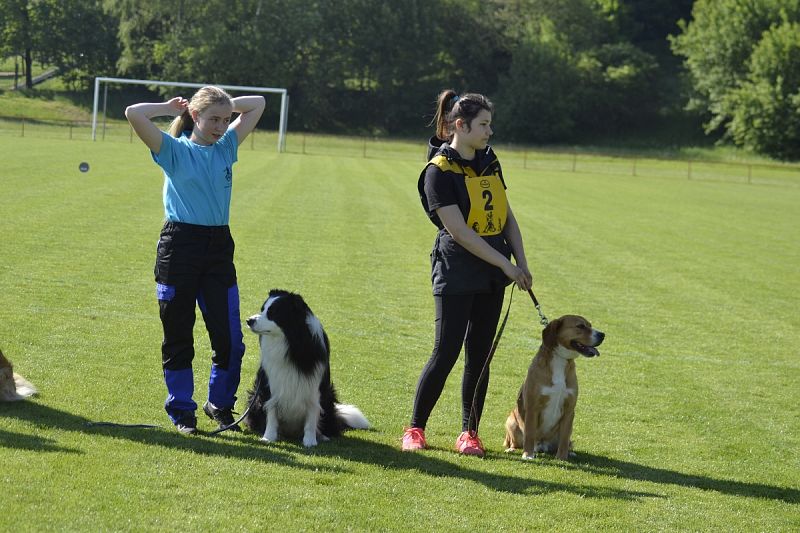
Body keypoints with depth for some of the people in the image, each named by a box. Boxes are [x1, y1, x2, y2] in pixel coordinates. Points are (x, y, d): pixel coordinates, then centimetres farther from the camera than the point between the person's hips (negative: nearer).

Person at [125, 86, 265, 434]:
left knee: (229, 337, 0)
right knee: (178, 336, 4)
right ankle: (181, 410, 15)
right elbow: (134, 114, -15)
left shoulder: (227, 147, 12)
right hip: (179, 246, -4)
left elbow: (258, 104, 21)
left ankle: (220, 404, 18)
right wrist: (171, 108, -1)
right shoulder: (174, 150, -1)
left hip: (219, 247, 4)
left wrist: (224, 105, 13)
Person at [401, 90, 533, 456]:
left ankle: (469, 432, 14)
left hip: (491, 276, 7)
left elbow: (507, 217, 15)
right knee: (446, 352, -6)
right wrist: (506, 265, -16)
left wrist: (521, 262, 3)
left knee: (480, 354, 7)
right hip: (457, 275, -7)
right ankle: (415, 428, 8)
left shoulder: (489, 163, 10)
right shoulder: (439, 172, -12)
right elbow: (460, 232, -17)